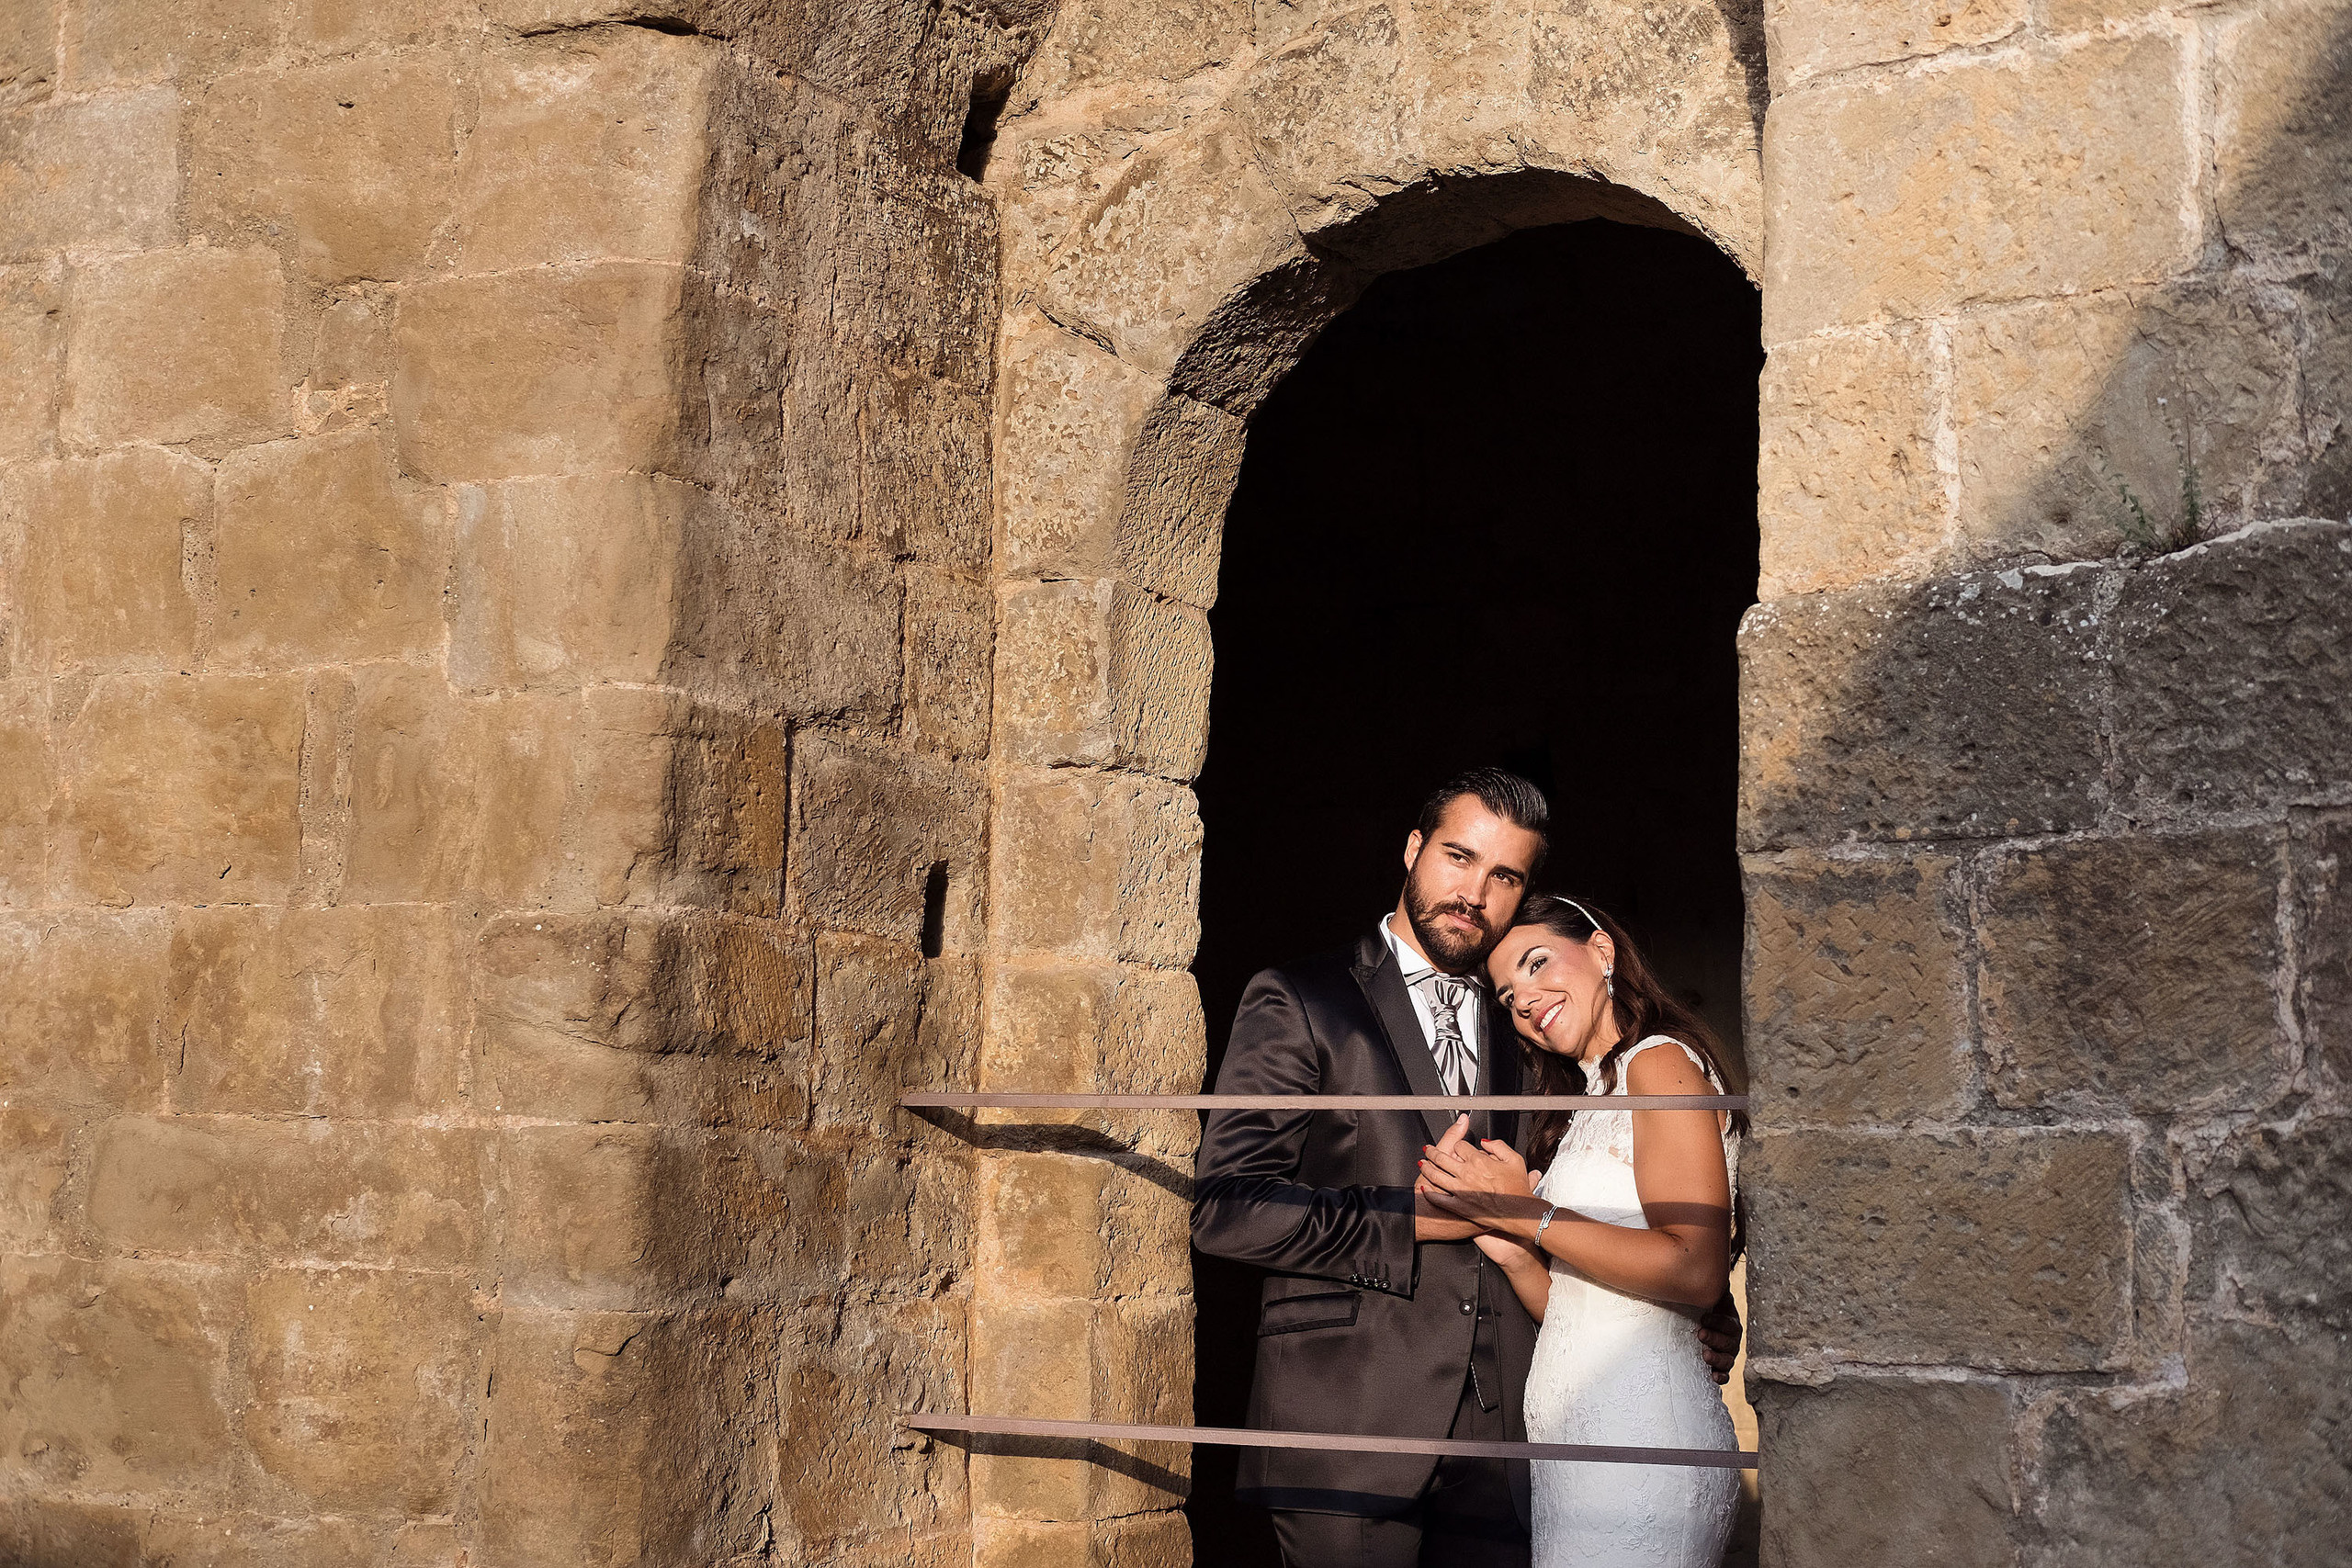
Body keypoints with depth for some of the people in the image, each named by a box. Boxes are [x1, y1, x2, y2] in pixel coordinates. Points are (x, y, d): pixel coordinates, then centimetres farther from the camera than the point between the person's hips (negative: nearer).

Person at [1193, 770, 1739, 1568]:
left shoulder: (1519, 1030, 19)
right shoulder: (1298, 1004, 2)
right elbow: (1226, 1207, -8)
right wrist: (1416, 1220, -9)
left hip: (1499, 1439, 5)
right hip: (1350, 1425, -4)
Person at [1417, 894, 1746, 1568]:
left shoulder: (1661, 1063, -5)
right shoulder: (1590, 1104, 20)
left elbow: (1696, 1272, -17)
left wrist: (1527, 1214, -11)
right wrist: (1505, 1244, -2)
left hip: (1638, 1433, -8)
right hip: (1578, 1445, 8)